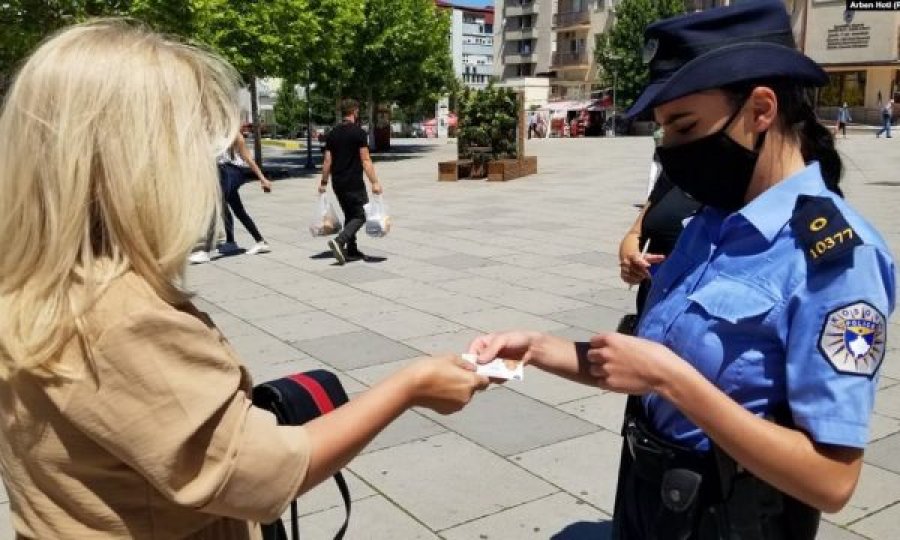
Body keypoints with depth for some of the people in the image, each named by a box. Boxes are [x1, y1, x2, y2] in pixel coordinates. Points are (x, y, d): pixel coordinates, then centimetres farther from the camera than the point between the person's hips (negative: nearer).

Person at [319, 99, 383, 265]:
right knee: (361, 215, 0)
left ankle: (351, 251, 19)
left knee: (350, 215, 17)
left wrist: (324, 181, 15)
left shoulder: (333, 133, 8)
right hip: (354, 183, -7)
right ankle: (339, 240, -20)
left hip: (338, 183, 7)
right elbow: (365, 160, -15)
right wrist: (374, 182, -14)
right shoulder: (359, 132, -10)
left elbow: (327, 160, 8)